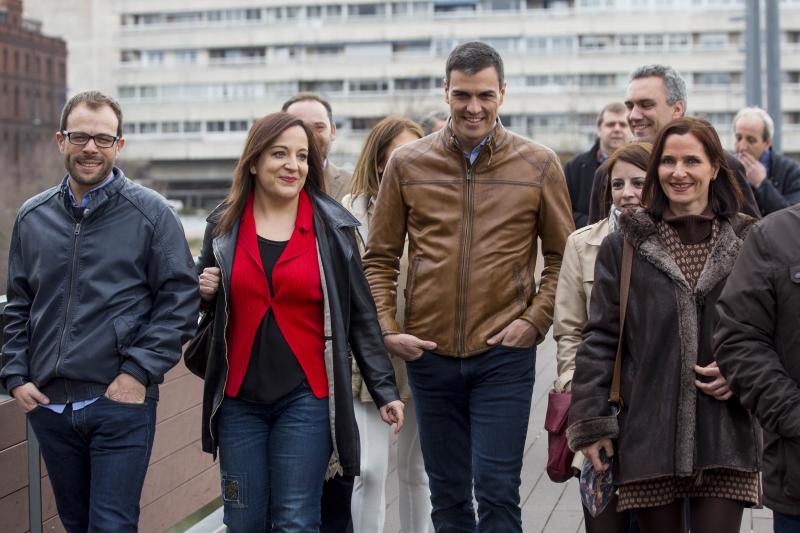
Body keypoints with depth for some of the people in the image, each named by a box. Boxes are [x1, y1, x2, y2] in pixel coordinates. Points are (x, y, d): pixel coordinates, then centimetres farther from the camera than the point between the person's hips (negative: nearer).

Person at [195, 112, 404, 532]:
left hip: (305, 398, -2)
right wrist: (205, 292, -3)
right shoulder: (224, 224, 6)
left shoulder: (332, 227, -1)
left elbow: (361, 315, 2)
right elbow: (207, 305, 20)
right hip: (239, 400, 3)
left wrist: (384, 389, -2)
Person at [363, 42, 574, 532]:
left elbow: (562, 257, 6)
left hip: (504, 354, -2)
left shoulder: (540, 165, 0)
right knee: (448, 493, 12)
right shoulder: (407, 165, 3)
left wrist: (535, 321, -6)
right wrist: (387, 329, -2)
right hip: (430, 354, 2)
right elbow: (380, 258, 8)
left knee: (497, 490, -4)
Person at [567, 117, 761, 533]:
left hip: (725, 440, 0)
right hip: (649, 435, 0)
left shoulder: (748, 243, 6)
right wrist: (590, 424, -2)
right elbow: (599, 339, 3)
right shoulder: (622, 247, 4)